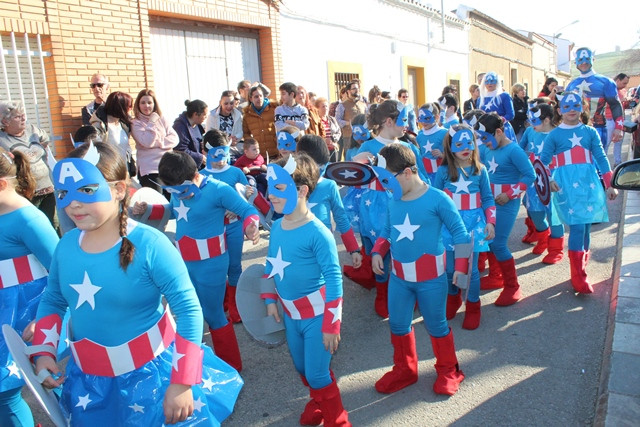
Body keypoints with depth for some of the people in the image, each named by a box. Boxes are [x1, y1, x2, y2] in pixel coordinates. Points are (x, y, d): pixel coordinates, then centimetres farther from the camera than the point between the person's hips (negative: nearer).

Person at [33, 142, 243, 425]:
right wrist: (44, 351, -2)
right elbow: (52, 301, 12)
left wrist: (182, 383, -20)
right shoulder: (67, 244, -4)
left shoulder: (149, 244, -22)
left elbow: (188, 310, -20)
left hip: (150, 372, -5)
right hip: (88, 379, 6)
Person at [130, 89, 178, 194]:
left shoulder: (162, 119, 12)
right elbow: (147, 142, -15)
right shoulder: (136, 123, 0)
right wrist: (152, 122, -10)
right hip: (149, 170, -4)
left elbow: (175, 138, 3)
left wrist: (158, 142, -10)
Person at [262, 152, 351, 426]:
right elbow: (271, 265, 12)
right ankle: (318, 403, 51)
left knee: (316, 373, 3)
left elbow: (334, 279, -21)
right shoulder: (276, 227, -2)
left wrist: (331, 325, -19)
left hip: (317, 315, -7)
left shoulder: (317, 233, -23)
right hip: (290, 314, 7)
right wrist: (270, 301, 13)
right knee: (302, 368, 22)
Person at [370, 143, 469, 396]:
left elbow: (459, 232, -8)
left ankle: (448, 371, 37)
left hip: (431, 278, -5)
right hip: (398, 277, 5)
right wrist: (377, 252, -5)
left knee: (436, 325, 12)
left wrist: (461, 266, -9)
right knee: (397, 325, 15)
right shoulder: (393, 201, 0)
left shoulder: (437, 199, -15)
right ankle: (404, 370, 37)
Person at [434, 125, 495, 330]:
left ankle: (473, 307, 21)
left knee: (471, 268, 1)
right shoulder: (443, 171, -2)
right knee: (449, 268, 6)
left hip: (473, 223, 0)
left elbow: (488, 199, 6)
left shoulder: (480, 170, 1)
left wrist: (490, 222, -2)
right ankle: (453, 298, 34)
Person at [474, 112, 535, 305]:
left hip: (506, 204, -7)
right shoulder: (487, 148, 4)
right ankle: (496, 277, 34)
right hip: (489, 201, 8)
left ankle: (512, 286, 9)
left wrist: (509, 194, -20)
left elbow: (530, 175, -16)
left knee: (498, 244, -7)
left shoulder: (513, 150, -16)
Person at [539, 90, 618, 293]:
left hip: (589, 182, 3)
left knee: (586, 226, 4)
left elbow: (601, 158, 10)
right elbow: (543, 160, 1)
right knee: (577, 226, -13)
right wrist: (548, 180, -16)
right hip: (566, 183, -3)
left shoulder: (590, 132, 13)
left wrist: (609, 184, 5)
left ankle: (581, 268, 20)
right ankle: (578, 277, -6)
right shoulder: (554, 135, 6)